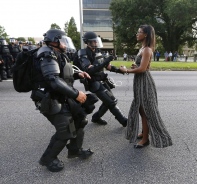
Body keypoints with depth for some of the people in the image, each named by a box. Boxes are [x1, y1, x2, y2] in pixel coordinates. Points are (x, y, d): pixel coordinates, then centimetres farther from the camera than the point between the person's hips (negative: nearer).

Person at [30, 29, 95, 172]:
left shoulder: (58, 56, 15)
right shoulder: (48, 56, -18)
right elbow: (54, 81, -31)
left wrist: (77, 75, 7)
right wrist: (76, 94, -30)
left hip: (63, 99, 10)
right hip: (52, 101, -10)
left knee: (80, 119, 13)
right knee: (65, 131, -7)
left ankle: (75, 150, 30)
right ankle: (48, 159, 16)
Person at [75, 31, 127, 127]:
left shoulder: (97, 52, 9)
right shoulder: (83, 55, -15)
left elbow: (106, 65, 16)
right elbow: (90, 70, -30)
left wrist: (117, 70, 1)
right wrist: (105, 62, -35)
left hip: (102, 81, 8)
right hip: (95, 83, -8)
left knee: (109, 101, 13)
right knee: (111, 102, -8)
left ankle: (96, 117, 29)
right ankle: (124, 121, 4)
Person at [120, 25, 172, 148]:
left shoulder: (147, 50, -17)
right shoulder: (143, 48, 14)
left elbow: (142, 69, -24)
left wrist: (127, 70, -12)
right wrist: (135, 66, -2)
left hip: (144, 82, -10)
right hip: (140, 82, 10)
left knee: (146, 111, -1)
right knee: (141, 109, 18)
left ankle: (145, 139, 12)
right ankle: (144, 133, 33)